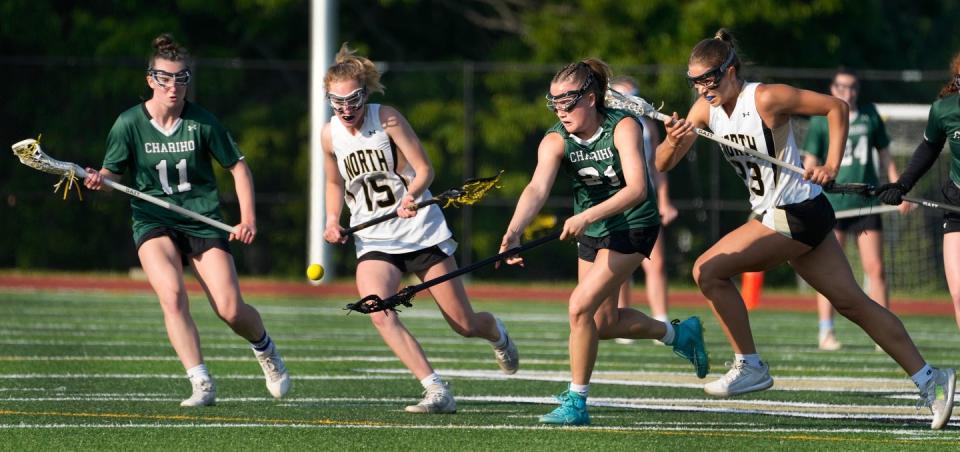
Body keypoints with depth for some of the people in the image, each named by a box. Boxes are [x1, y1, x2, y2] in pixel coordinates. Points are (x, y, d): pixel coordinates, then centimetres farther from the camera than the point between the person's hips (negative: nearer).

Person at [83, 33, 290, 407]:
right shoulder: (129, 124, -5)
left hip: (203, 220, 0)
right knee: (172, 294, -28)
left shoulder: (202, 122, -5)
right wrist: (98, 179, -22)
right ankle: (202, 384, -25)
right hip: (153, 222, 0)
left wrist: (248, 218, -4)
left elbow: (237, 166, 5)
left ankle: (265, 349, 27)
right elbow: (112, 173, 2)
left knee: (231, 310, -9)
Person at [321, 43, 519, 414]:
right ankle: (438, 393, -27)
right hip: (373, 241, 3)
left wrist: (412, 195, -32)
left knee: (464, 324, 2)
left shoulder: (387, 118, -11)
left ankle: (497, 333, 41)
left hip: (421, 230, -2)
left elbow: (424, 169, -11)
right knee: (379, 314, -27)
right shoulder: (329, 135, 1)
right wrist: (333, 220, 2)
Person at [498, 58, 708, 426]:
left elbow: (636, 189, -35)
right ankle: (677, 333, 42)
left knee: (581, 306, -18)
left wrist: (587, 216, -48)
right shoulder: (555, 141, -16)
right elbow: (537, 189, -32)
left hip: (632, 226, -6)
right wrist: (514, 231, -51)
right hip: (591, 230, 6)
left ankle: (576, 402, -6)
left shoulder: (623, 127, -24)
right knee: (603, 323, 15)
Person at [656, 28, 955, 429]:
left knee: (709, 270, -12)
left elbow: (836, 107, -10)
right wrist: (672, 142, -22)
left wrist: (831, 166, -18)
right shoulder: (706, 109, 4)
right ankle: (929, 379, 8)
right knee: (852, 302, 7)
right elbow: (662, 164, 1)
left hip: (797, 213, -8)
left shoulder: (766, 99, -17)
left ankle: (749, 366, -2)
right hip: (774, 215, 8)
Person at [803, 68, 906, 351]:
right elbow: (810, 163, 1)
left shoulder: (870, 115, 10)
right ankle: (826, 333, 3)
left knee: (875, 269, -1)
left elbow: (884, 156, 18)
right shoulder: (821, 120, 2)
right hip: (832, 205, -2)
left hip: (867, 203, 2)